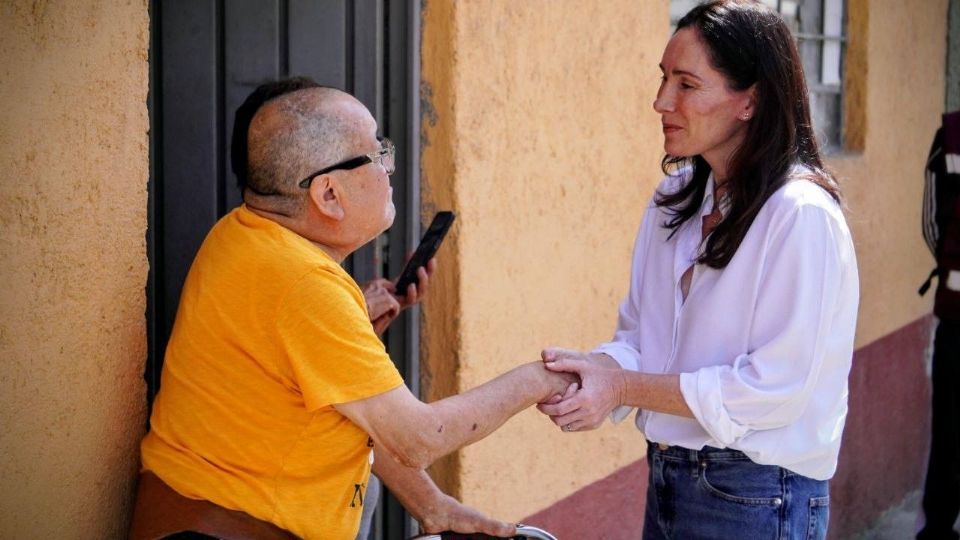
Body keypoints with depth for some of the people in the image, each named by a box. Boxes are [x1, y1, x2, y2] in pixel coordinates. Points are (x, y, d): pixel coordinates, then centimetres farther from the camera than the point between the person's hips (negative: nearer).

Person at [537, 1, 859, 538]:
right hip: (668, 477, 7)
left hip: (757, 496, -7)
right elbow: (640, 336, 7)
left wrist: (623, 387, -19)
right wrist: (597, 368, -15)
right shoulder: (675, 201, 6)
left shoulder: (801, 216, -18)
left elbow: (776, 385, -21)